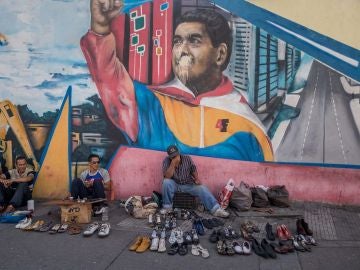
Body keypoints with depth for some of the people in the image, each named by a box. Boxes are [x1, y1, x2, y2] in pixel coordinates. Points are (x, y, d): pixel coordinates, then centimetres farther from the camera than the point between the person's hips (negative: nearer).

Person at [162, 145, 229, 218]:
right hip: (175, 185, -1)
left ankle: (216, 209, -27)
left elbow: (193, 170, 8)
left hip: (188, 185, 2)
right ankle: (167, 207, -20)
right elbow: (167, 177, -23)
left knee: (202, 189, -23)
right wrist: (173, 163, -30)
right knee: (166, 182, -33)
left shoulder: (187, 159, -4)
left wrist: (197, 179, -11)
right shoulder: (167, 161, -11)